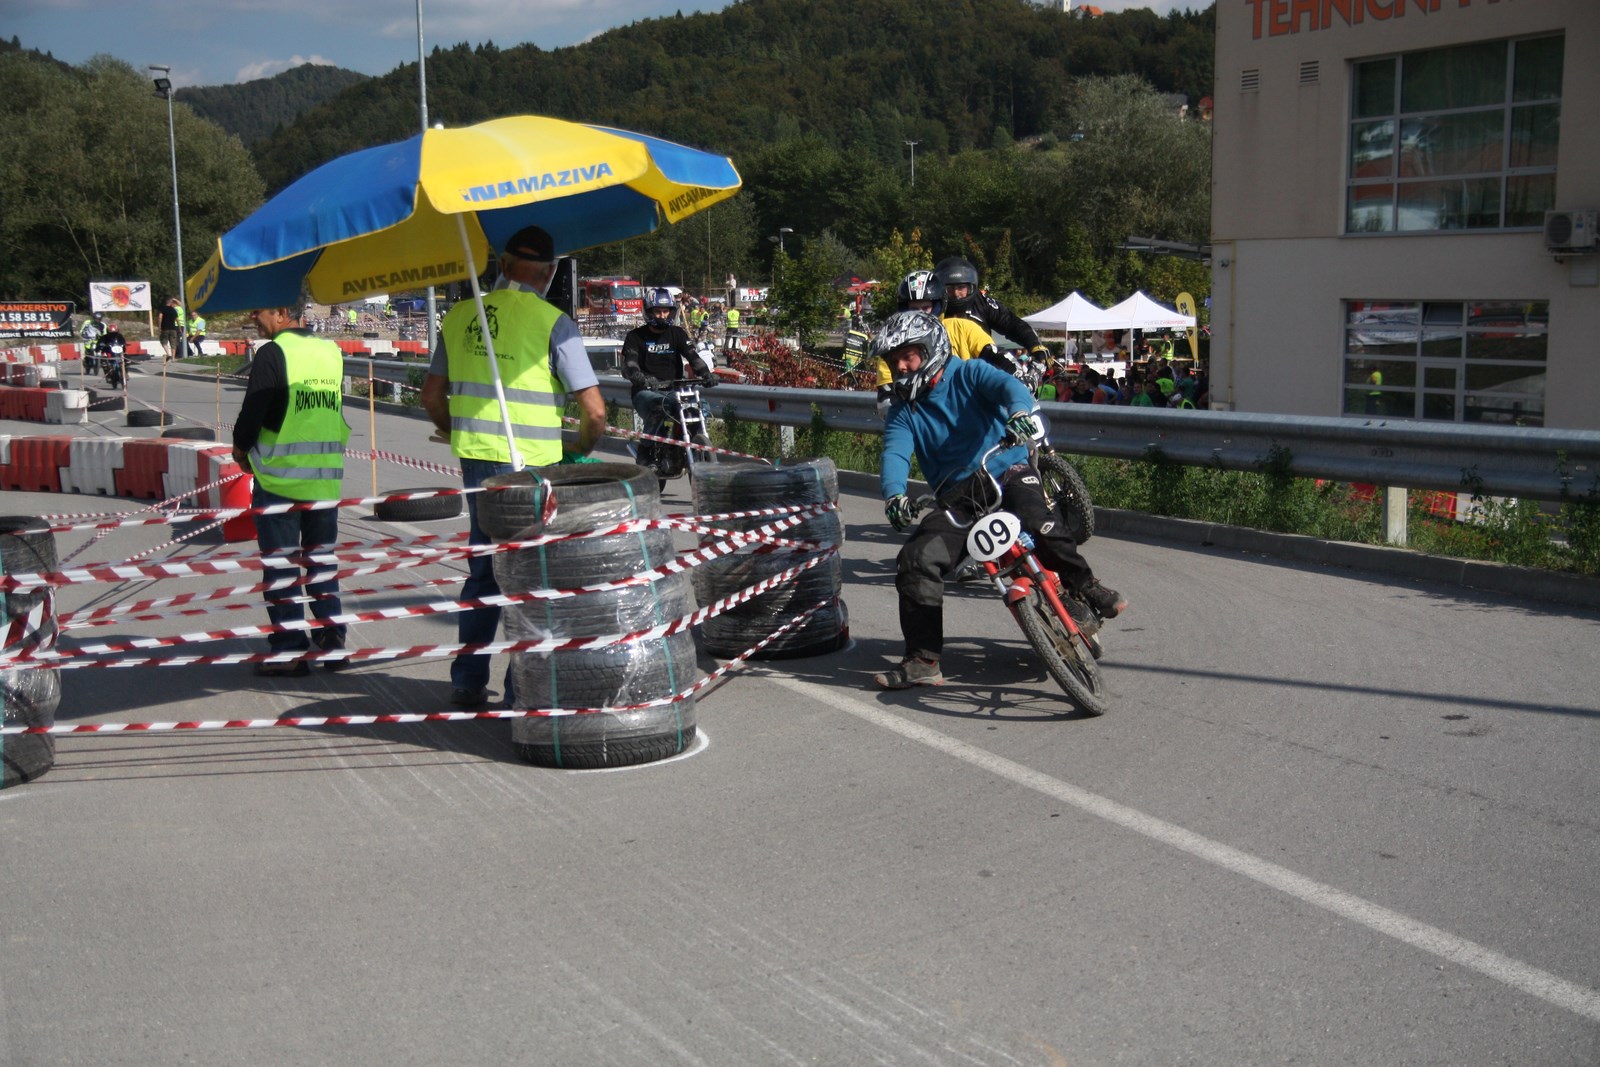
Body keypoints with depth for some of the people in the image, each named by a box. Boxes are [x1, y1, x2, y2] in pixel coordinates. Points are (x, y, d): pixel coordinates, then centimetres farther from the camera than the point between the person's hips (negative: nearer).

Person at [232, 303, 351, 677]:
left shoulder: (272, 354, -12)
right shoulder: (332, 352, 8)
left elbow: (252, 411, -13)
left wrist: (241, 448, 4)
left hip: (280, 477, -6)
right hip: (327, 476, 6)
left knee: (280, 565, 3)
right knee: (322, 560, 15)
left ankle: (290, 650, 5)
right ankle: (332, 641, 17)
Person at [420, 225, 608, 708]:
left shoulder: (460, 316, 6)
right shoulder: (551, 322, -10)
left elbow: (432, 397, 14)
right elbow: (594, 411, -13)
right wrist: (579, 452, 5)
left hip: (477, 463, 5)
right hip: (531, 469, -5)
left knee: (483, 571, 19)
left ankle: (467, 682, 25)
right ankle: (521, 691, 9)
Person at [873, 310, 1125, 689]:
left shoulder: (968, 374, 0)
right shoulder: (902, 410, 9)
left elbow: (1007, 384, -20)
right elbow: (895, 454, -8)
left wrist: (1020, 410, -46)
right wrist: (894, 494, -31)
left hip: (1006, 472, -4)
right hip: (956, 498, 4)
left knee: (1036, 517, -36)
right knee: (914, 562, -16)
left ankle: (1086, 587, -16)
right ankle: (923, 660, -9)